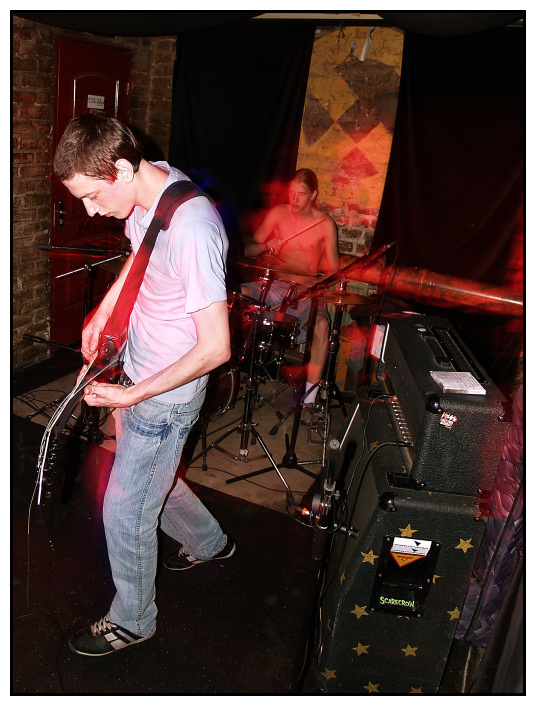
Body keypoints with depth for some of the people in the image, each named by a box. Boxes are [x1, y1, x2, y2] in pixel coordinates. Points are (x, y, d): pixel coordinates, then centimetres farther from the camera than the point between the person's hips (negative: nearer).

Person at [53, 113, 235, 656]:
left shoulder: (191, 232, -32)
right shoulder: (146, 187, -4)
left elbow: (215, 348, -29)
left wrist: (133, 396, -23)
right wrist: (102, 312, 9)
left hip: (166, 394, -9)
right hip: (137, 370, 9)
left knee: (125, 510, 7)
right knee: (148, 478, 26)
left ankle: (131, 620, 34)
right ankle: (209, 542, 51)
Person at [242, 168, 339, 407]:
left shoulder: (325, 224, -2)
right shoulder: (278, 213, 3)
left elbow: (333, 269, 0)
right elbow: (248, 249, 4)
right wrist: (265, 246, -18)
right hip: (274, 284, 2)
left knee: (321, 324, -33)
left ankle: (310, 397, -27)